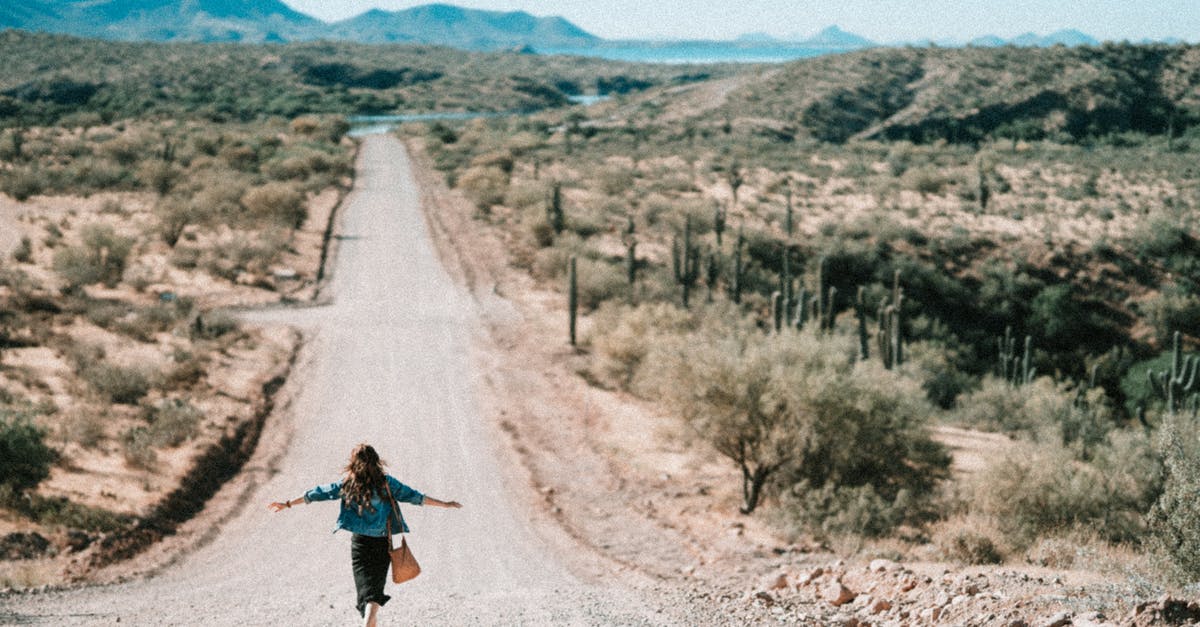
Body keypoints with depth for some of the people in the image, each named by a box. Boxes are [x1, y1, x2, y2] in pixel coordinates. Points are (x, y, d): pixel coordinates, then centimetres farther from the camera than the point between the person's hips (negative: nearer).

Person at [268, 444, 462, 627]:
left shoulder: (347, 484, -3)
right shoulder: (386, 483, -4)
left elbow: (318, 493, 5)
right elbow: (413, 496, -2)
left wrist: (288, 504, 15)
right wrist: (444, 504, 6)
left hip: (360, 542, 0)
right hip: (383, 543, 0)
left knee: (366, 588, 8)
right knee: (376, 586, 1)